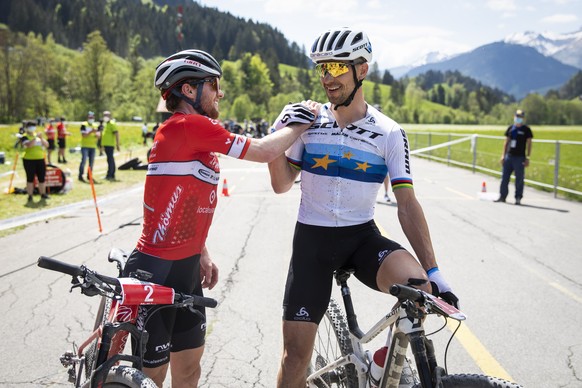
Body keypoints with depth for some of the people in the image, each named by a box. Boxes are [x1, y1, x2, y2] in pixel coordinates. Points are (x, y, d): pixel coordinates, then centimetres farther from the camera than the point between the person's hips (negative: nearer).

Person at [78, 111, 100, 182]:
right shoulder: (84, 125, -3)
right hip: (85, 146, -6)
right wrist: (91, 132, -23)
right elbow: (83, 135, -13)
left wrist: (97, 134, -13)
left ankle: (89, 176, 16)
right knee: (84, 160, -12)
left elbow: (98, 135, 9)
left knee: (91, 161, 7)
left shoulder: (96, 125, 14)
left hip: (93, 146, 6)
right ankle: (80, 176, -8)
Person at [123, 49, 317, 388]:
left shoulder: (197, 134, 12)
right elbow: (265, 151, -16)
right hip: (156, 271, -10)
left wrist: (202, 254, 18)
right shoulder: (188, 125, -17)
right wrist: (299, 124, 0)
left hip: (186, 267, 10)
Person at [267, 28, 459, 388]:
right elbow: (282, 185, 1)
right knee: (296, 352, -1)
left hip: (362, 237, -1)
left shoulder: (389, 133, -6)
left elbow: (407, 203, -8)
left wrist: (433, 271, -14)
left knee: (415, 284, -31)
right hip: (312, 239, 1)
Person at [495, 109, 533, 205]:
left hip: (520, 158, -4)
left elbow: (529, 144, -1)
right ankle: (502, 196, 14)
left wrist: (527, 158, -8)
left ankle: (518, 198, 5)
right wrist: (503, 155, 9)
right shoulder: (510, 128, 11)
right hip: (509, 156, 4)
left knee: (519, 179, -2)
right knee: (505, 177, 6)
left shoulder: (526, 130, 0)